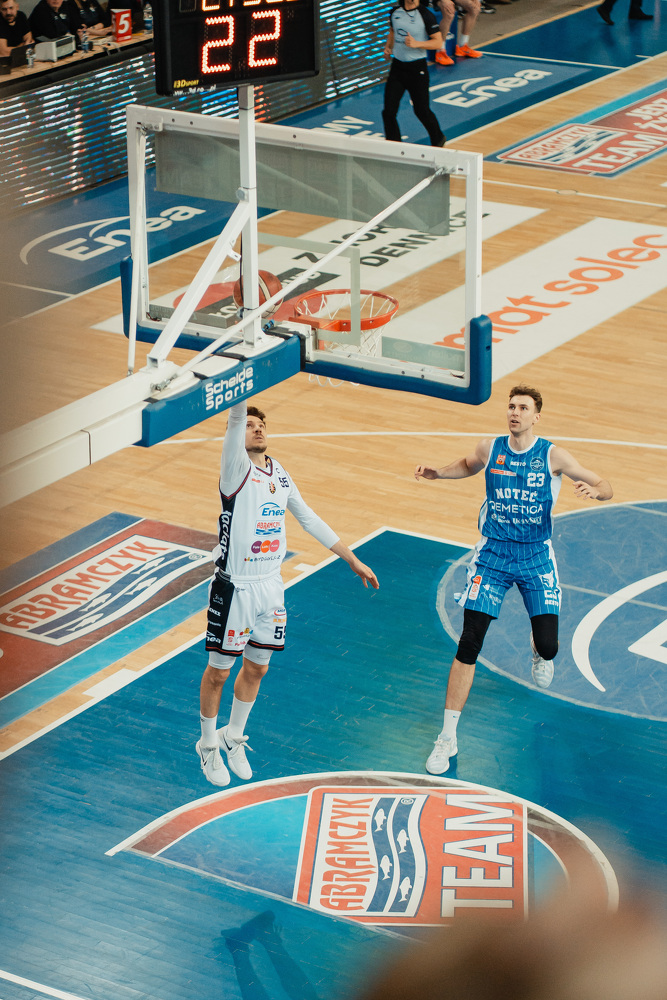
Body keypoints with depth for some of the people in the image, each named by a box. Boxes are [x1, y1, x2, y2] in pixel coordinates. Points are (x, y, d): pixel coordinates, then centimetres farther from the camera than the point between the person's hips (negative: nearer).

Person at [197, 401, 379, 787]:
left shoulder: (280, 474, 7)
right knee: (219, 671, 6)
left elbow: (311, 520, 16)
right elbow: (236, 417, -29)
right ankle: (209, 746, 24)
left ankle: (233, 738, 36)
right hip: (235, 588, -6)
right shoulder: (236, 468, -12)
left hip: (271, 586, 6)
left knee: (256, 668, 16)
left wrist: (353, 560, 18)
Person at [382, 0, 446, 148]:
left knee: (421, 110, 6)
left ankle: (438, 140, 32)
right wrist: (388, 47, 8)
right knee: (389, 112, -3)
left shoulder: (426, 15, -11)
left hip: (417, 68, -4)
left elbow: (438, 42, -10)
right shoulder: (395, 12, 5)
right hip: (397, 66, 4)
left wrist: (417, 44, -23)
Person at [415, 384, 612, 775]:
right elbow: (468, 465, 23)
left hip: (536, 557, -1)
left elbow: (606, 488, -7)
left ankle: (540, 652, 38)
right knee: (469, 645, -9)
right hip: (492, 555, 1)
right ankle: (448, 737, -3)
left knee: (548, 645, -7)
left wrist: (593, 490, -30)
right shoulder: (490, 448, -1)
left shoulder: (552, 456, -9)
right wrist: (439, 473, 5)